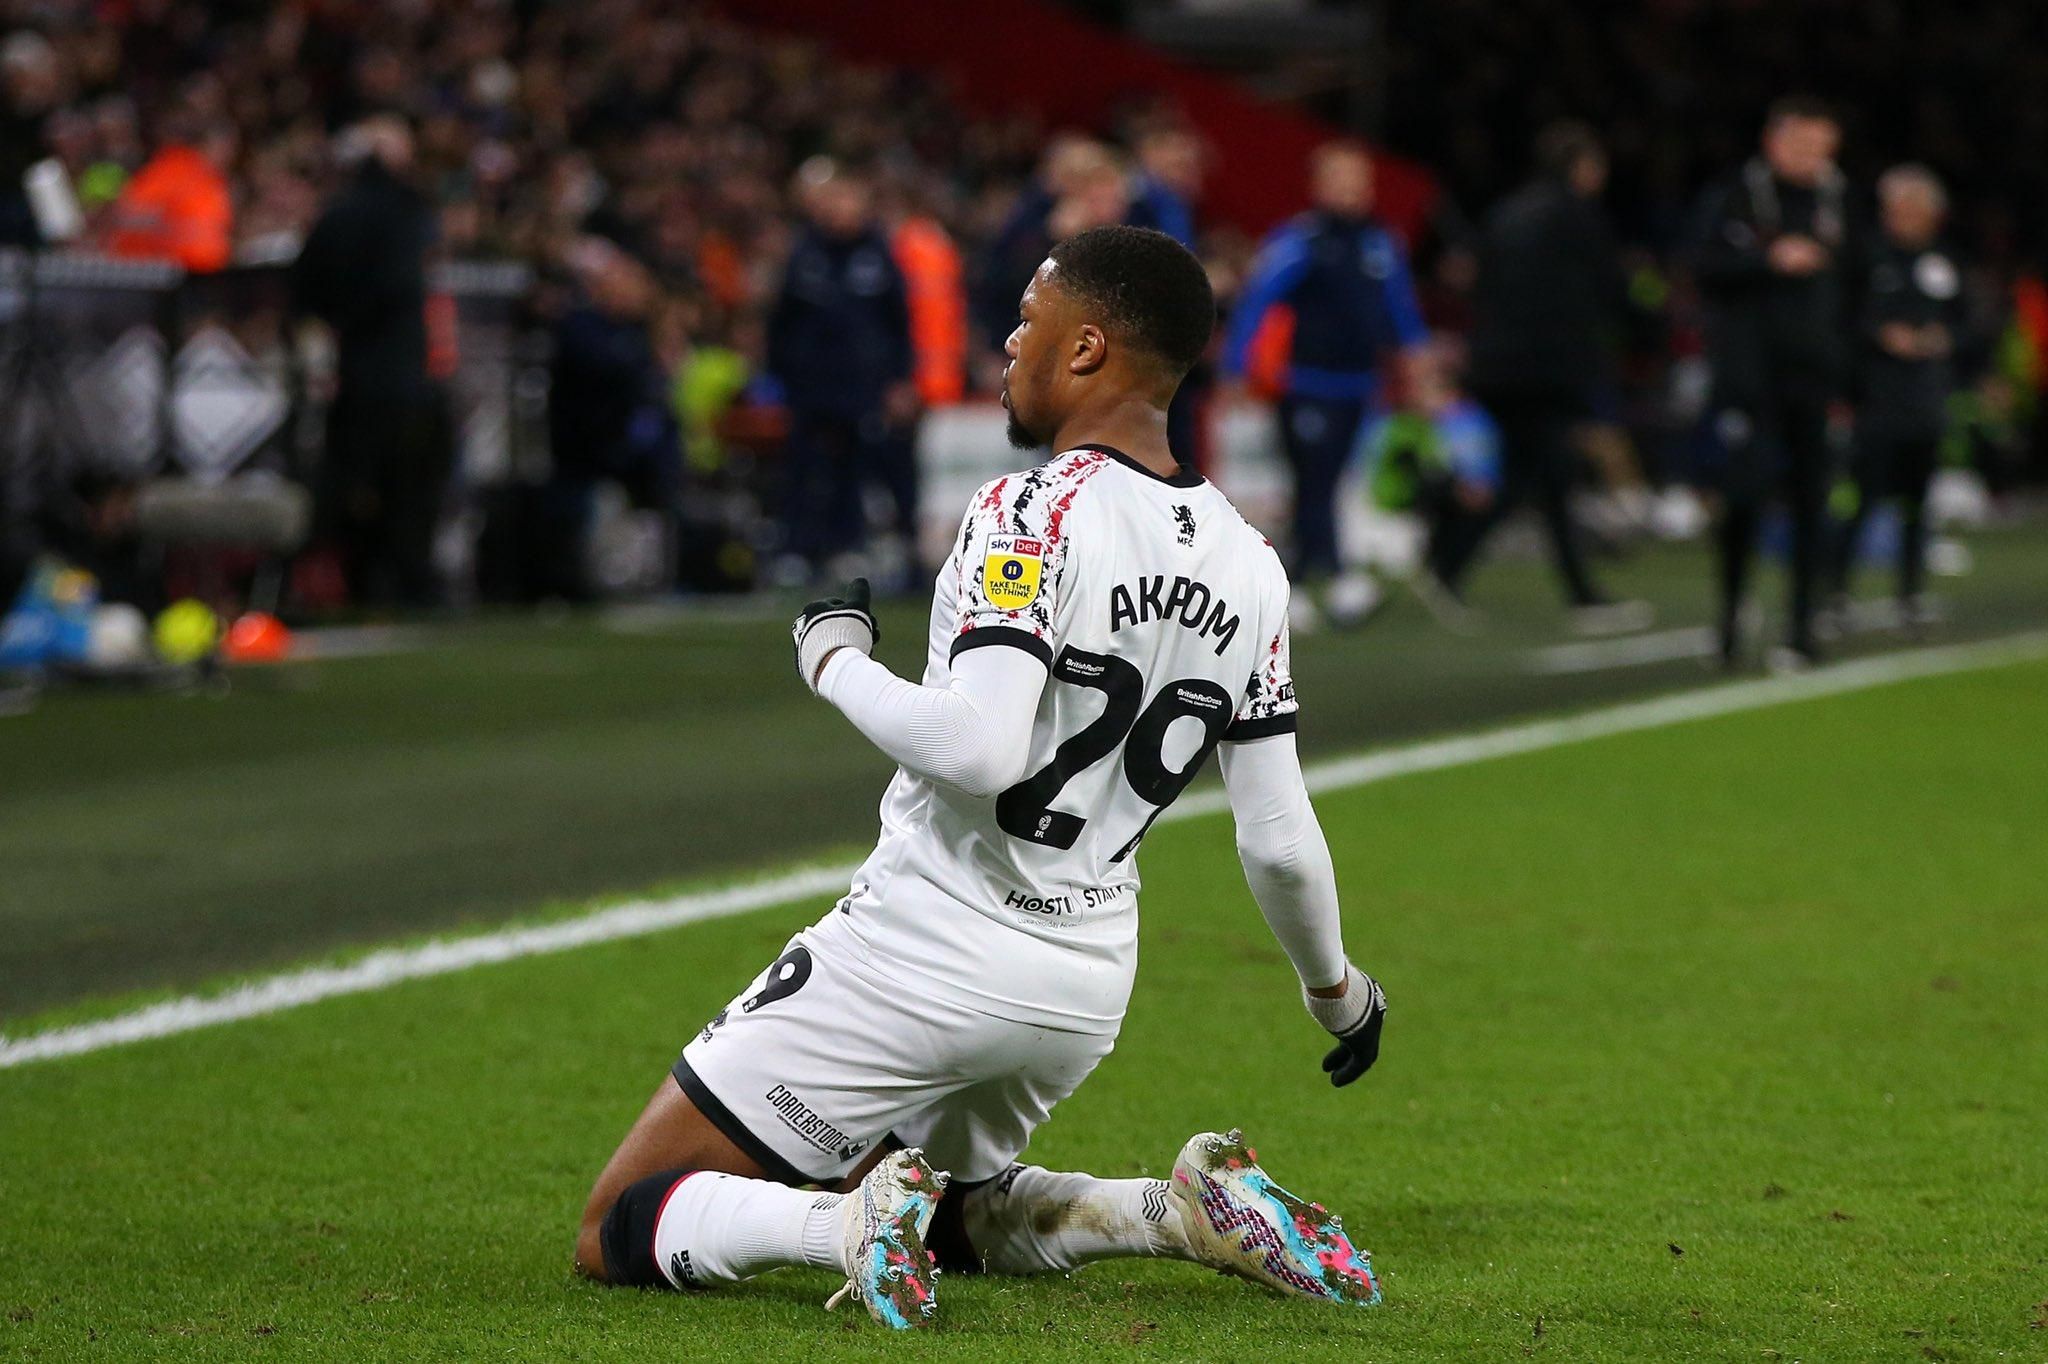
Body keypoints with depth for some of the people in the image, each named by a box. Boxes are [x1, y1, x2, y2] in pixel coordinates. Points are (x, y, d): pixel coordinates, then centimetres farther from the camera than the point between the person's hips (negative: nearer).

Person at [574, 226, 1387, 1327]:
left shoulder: (1035, 517, -16)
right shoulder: (1246, 567, 5)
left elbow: (979, 749, -30)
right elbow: (1280, 842, 8)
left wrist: (832, 659, -12)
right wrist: (1337, 989, 26)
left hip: (923, 955, -7)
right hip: (1086, 981, 7)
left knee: (620, 1234, 2)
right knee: (938, 1216, 31)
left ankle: (853, 1226, -23)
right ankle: (1191, 1209, 7)